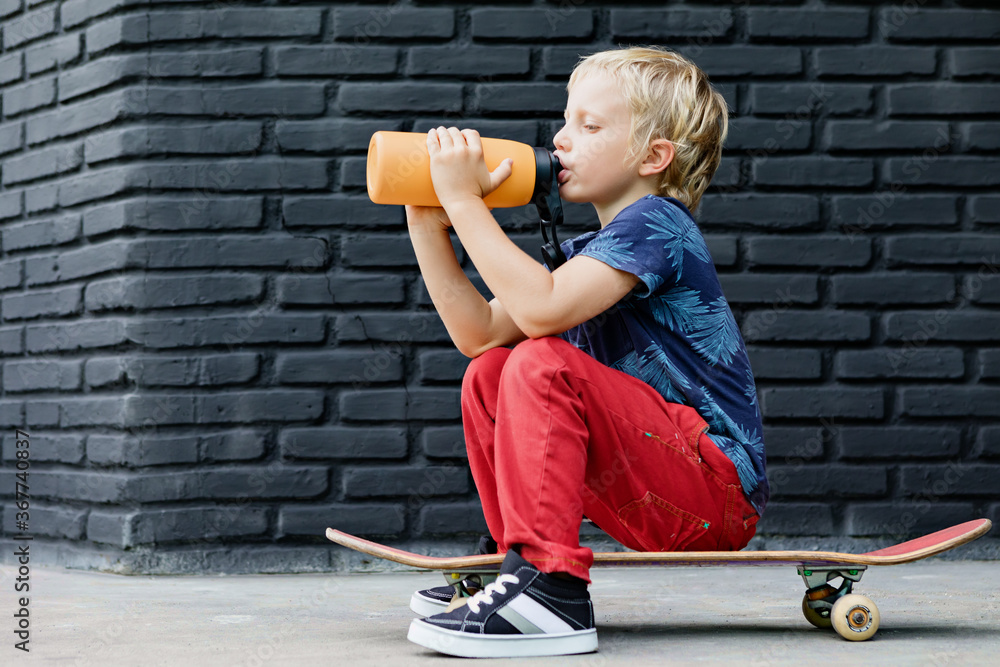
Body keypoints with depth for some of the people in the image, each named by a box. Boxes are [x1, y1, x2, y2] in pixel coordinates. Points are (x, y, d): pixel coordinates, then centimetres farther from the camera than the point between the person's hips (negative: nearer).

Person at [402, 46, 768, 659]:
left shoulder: (655, 224, -12)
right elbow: (480, 334, 9)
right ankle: (519, 561, 16)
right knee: (489, 376, 9)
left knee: (544, 366, -25)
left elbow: (541, 310, -28)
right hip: (660, 502, 9)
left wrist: (465, 199, -20)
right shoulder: (592, 251, 16)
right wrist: (430, 228, 2)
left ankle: (550, 590, -28)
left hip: (720, 490, -9)